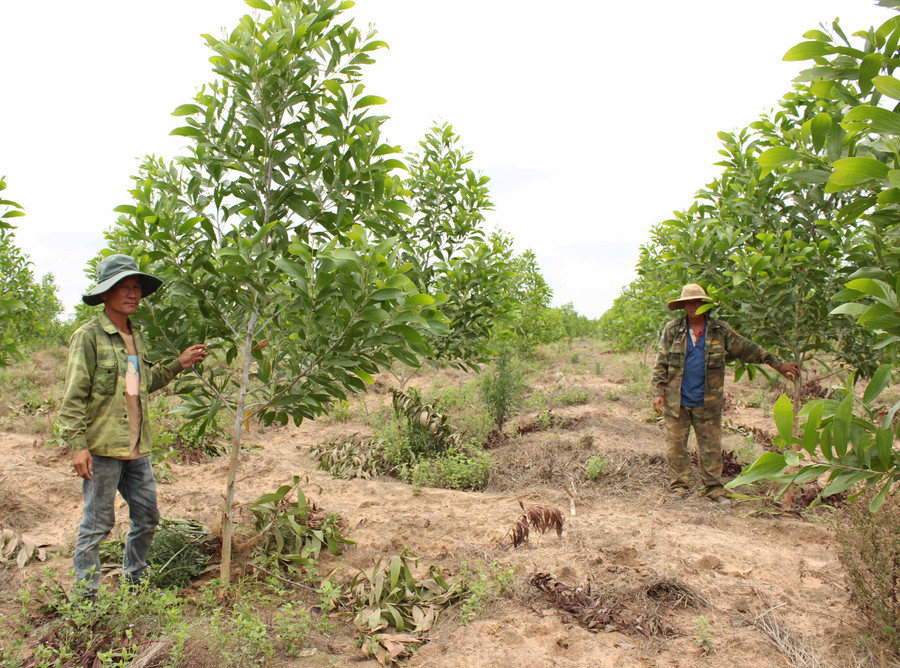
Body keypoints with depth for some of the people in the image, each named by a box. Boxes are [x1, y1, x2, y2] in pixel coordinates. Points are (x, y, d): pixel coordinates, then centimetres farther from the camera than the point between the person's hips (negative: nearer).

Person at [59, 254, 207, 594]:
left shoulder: (136, 336, 13)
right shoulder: (88, 336, -10)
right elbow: (74, 396, -12)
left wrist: (179, 364, 14)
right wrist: (77, 445, -16)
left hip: (137, 448, 7)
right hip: (102, 449, -7)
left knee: (147, 516, 15)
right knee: (97, 524, 3)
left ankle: (135, 581, 33)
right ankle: (87, 593, 20)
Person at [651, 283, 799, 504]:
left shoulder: (720, 330, 6)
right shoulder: (672, 330, 3)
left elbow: (746, 349, 9)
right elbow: (661, 364, 3)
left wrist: (778, 363, 5)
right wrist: (658, 392, -4)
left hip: (707, 402, 1)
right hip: (677, 401, -1)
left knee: (711, 446, 6)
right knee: (676, 445, 4)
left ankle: (714, 487, 19)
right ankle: (678, 485, 17)